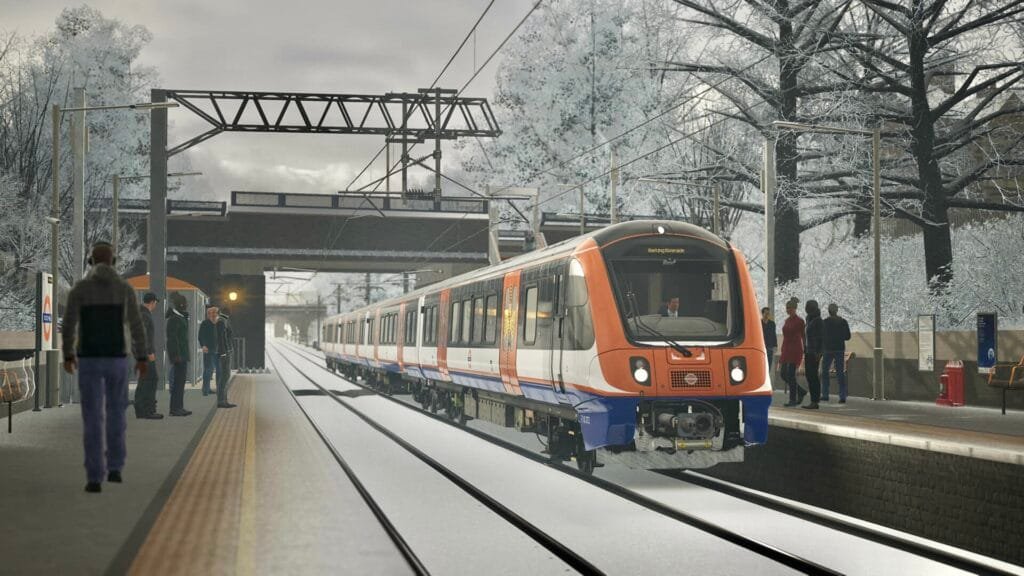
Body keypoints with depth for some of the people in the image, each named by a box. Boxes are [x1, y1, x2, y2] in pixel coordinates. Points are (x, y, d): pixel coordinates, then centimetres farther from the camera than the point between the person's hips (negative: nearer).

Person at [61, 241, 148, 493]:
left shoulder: (79, 288, -3)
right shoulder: (125, 288, 0)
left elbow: (68, 326, -2)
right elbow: (137, 327, 2)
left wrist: (68, 355, 14)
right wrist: (142, 358, 13)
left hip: (89, 360, -1)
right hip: (116, 360, 1)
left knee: (92, 419, 1)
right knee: (115, 412, 21)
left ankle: (94, 478, -4)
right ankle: (114, 468, 23)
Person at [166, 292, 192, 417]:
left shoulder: (181, 317, 17)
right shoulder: (174, 319, -14)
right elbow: (172, 337, -20)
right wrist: (176, 355, -24)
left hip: (182, 354, 10)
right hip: (178, 354, -10)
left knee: (180, 380, 12)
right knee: (178, 381, -9)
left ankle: (179, 407, 17)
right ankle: (175, 408, -8)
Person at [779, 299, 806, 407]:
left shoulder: (799, 321, -7)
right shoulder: (787, 320, 14)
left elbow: (803, 337, -9)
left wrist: (805, 353, -13)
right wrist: (782, 352, 18)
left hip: (795, 350, -8)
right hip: (786, 350, 8)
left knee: (790, 375, -9)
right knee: (784, 375, 5)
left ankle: (793, 400, -2)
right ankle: (801, 392, 21)